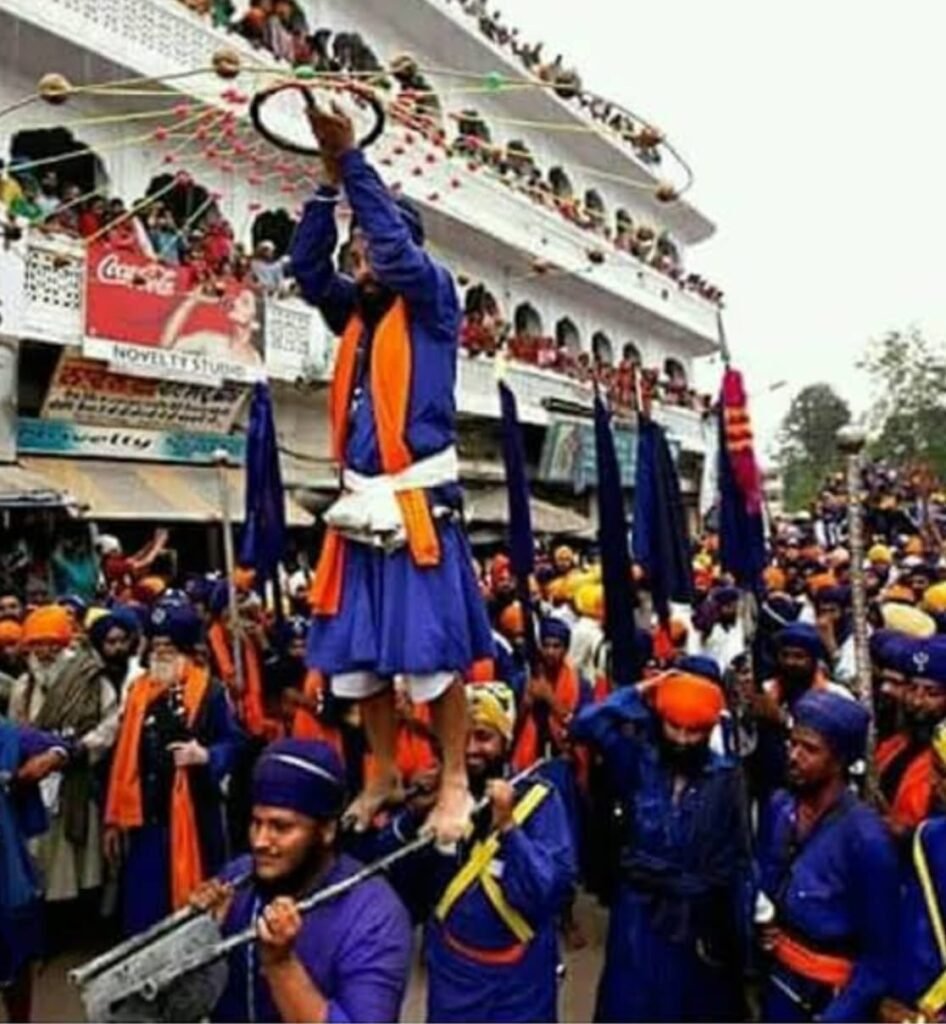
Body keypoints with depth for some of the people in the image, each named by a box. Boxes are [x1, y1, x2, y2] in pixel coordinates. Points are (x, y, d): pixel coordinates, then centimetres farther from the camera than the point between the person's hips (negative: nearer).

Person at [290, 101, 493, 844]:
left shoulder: (433, 303, 2)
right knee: (358, 655, 9)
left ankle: (455, 783, 8)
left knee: (436, 650, -5)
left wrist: (353, 159, -6)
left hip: (420, 503, -6)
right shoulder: (357, 315, 17)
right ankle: (384, 775, 23)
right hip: (363, 508, 7)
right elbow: (307, 267, 11)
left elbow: (398, 243, -12)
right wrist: (329, 179, 4)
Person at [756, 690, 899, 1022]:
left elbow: (879, 954, -15)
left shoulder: (866, 836, -24)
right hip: (780, 977, 5)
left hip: (833, 994, -5)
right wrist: (760, 921, -6)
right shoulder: (780, 806, -8)